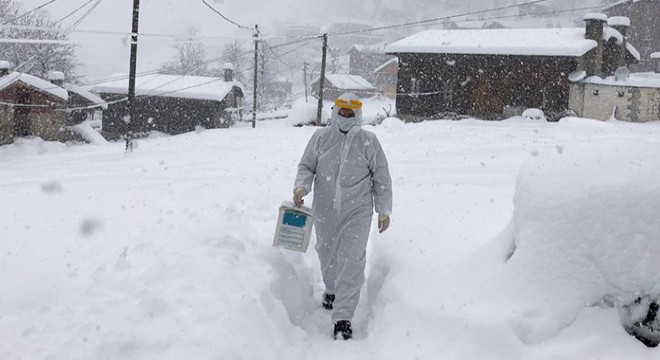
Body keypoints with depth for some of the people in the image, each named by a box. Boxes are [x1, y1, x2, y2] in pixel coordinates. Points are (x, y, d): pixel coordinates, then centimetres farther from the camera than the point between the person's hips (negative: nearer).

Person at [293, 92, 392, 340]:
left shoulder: (368, 141, -4)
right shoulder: (321, 137, -1)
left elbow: (381, 178, 2)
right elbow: (306, 166, 5)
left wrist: (384, 210, 2)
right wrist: (301, 186, -16)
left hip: (357, 211, -3)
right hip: (325, 210, 3)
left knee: (351, 261, -11)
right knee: (327, 254, 21)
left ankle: (343, 318, -9)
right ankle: (331, 289, 51)